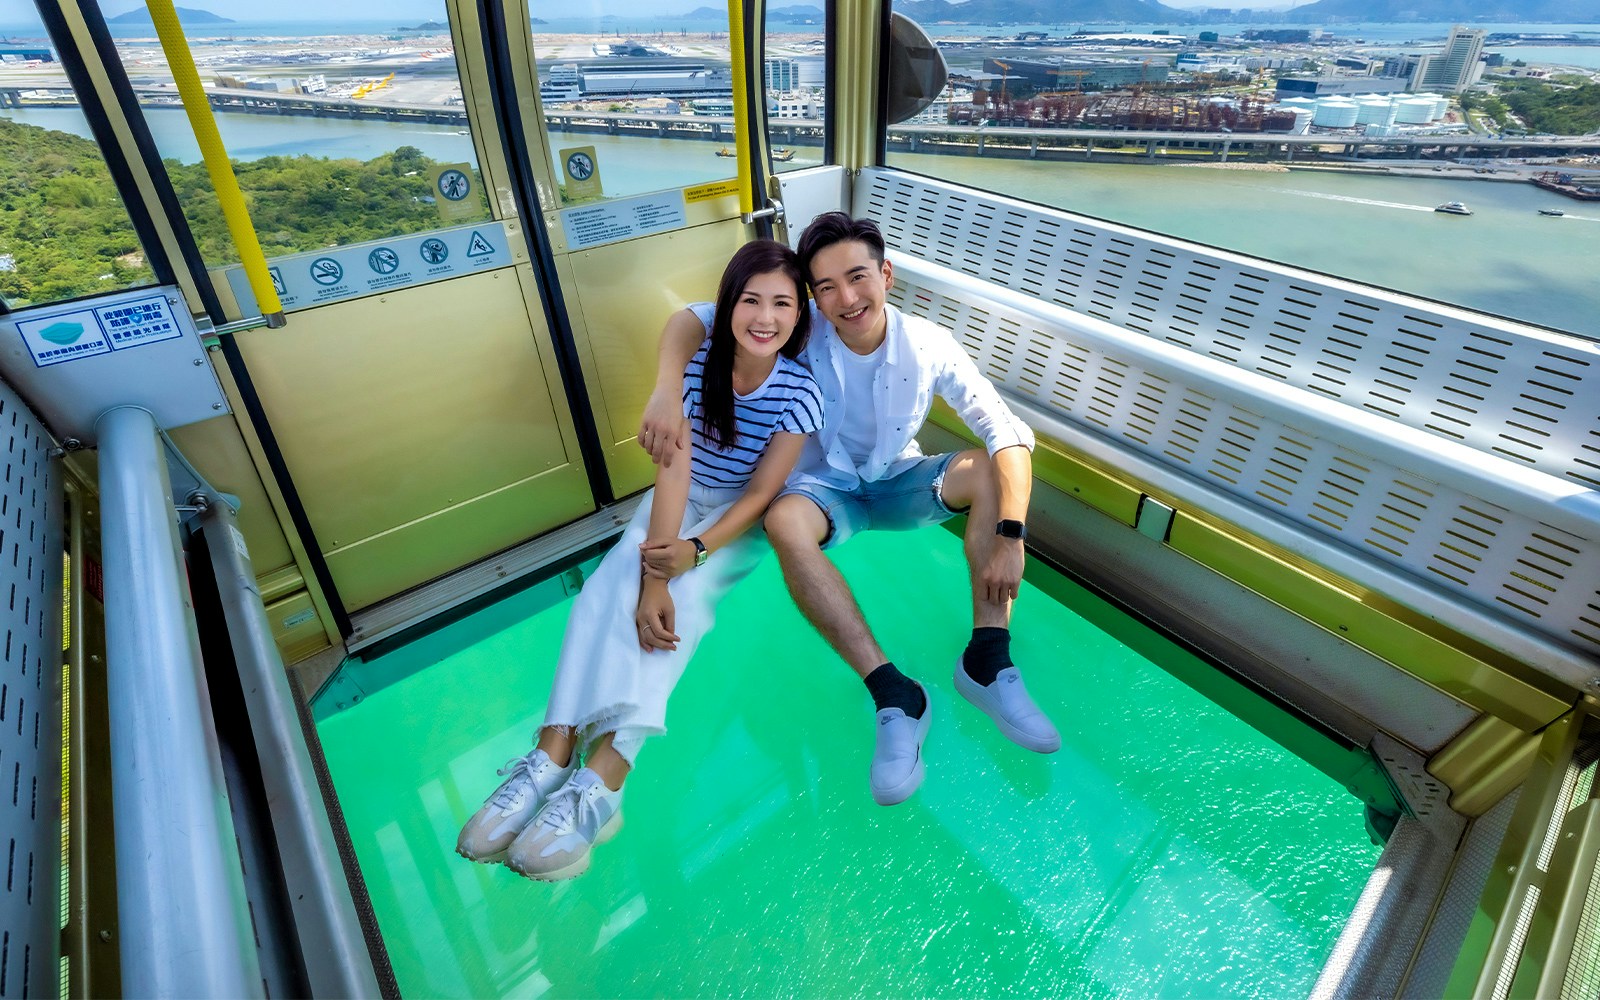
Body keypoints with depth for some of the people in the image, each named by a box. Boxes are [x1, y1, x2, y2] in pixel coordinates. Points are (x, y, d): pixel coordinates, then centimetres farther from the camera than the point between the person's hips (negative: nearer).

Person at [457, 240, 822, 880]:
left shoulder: (800, 392, -17)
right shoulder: (695, 363, -15)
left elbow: (761, 492, -17)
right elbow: (674, 467, -24)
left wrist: (692, 553, -31)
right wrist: (652, 577, -34)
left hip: (742, 515, -2)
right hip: (680, 498, 3)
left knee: (685, 593, -30)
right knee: (613, 582, -25)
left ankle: (601, 778, -38)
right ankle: (552, 757, -30)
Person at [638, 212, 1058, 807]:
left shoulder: (929, 346, -17)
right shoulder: (805, 332, -18)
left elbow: (1009, 433, -22)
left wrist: (1009, 537, -35)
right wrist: (665, 392, -40)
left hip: (900, 484, 2)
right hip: (826, 489, -1)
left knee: (992, 471, -25)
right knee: (784, 522, -35)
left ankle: (986, 663, -25)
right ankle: (894, 697, -35)